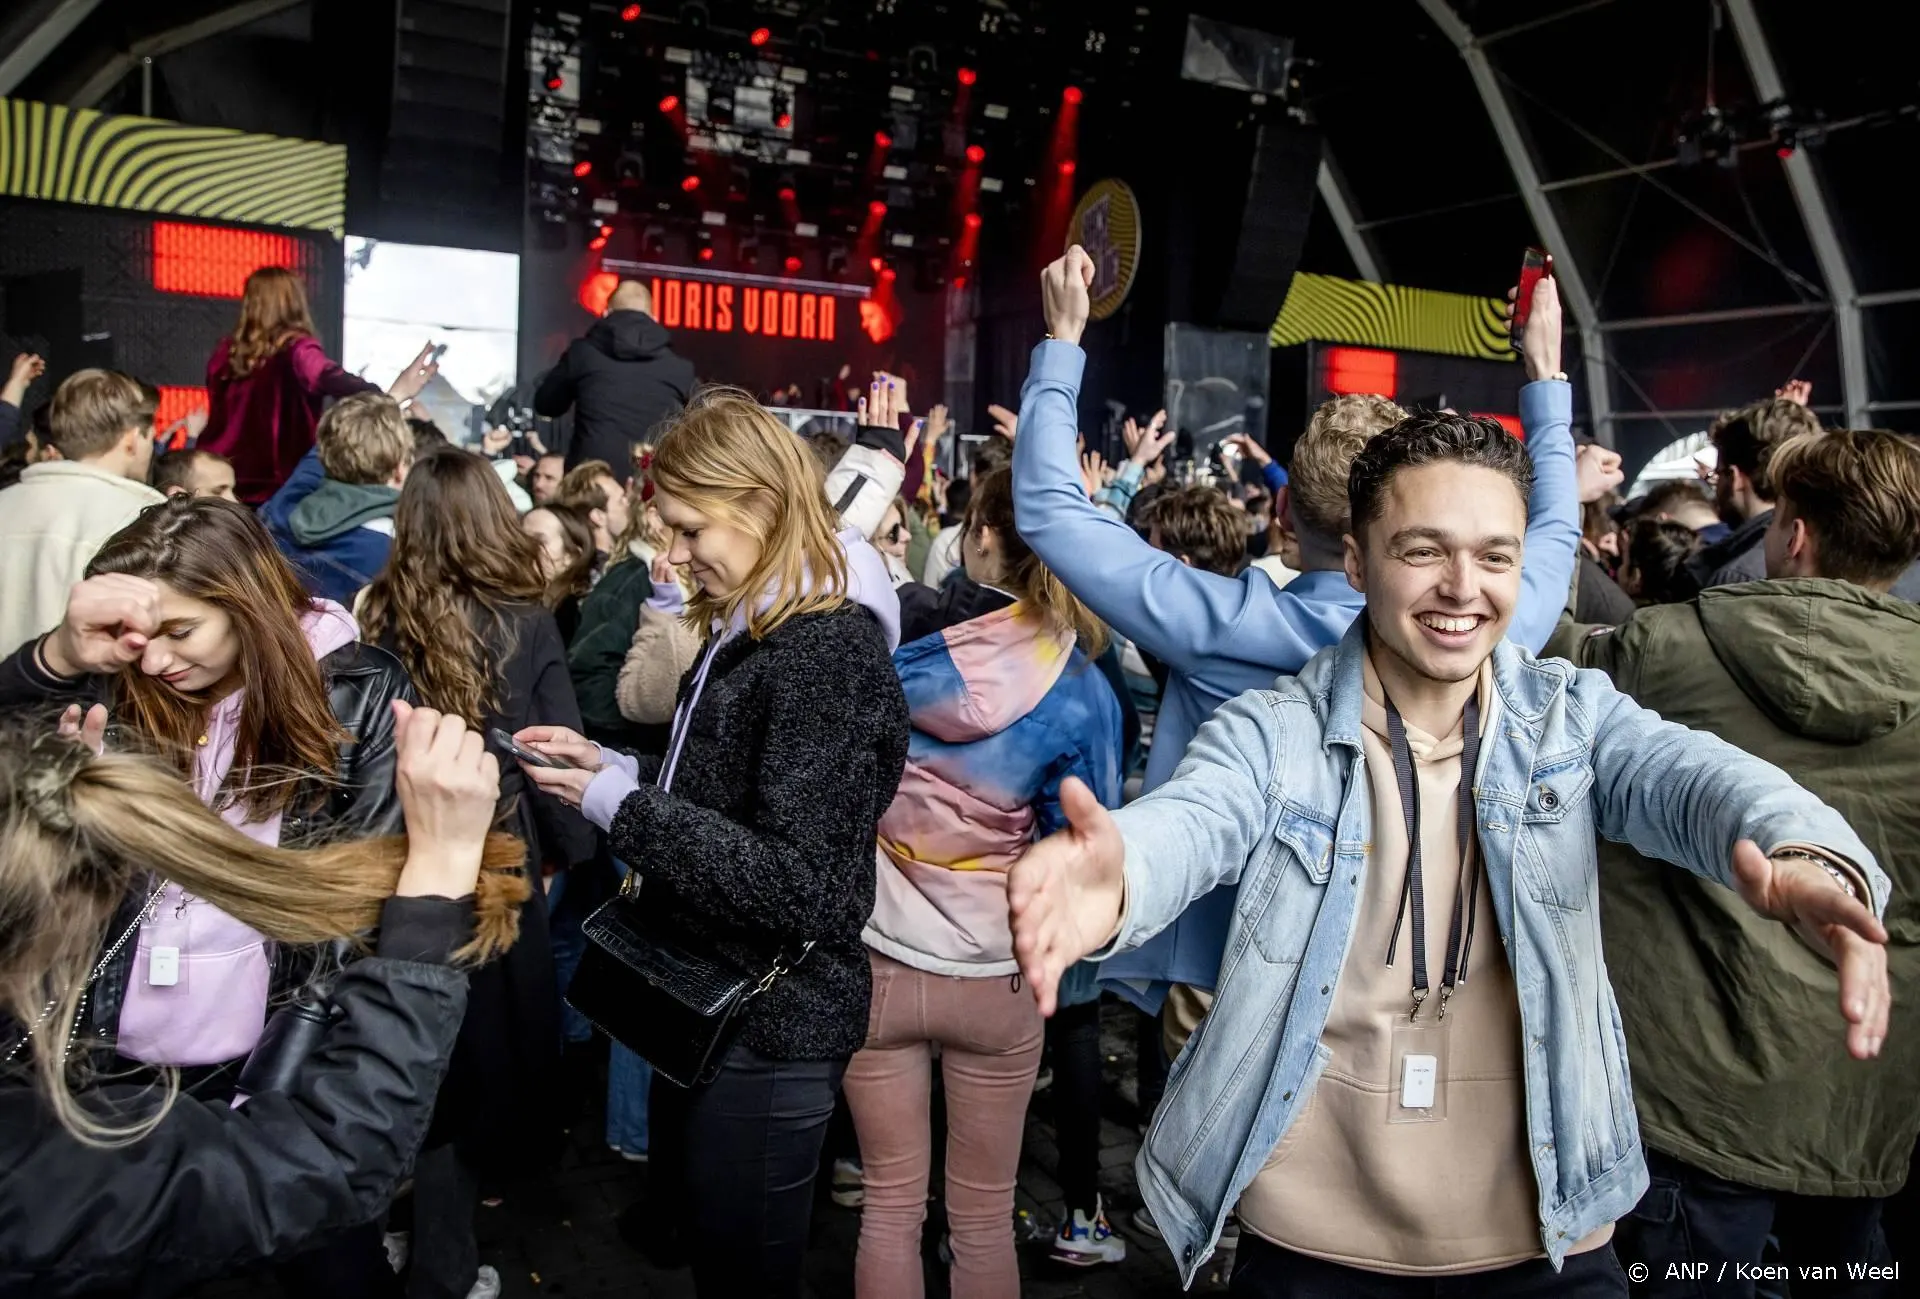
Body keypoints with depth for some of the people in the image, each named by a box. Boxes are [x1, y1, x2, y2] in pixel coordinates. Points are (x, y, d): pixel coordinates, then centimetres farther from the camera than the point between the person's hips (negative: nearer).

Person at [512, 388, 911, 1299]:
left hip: (770, 1026, -9)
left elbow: (794, 883, -28)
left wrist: (615, 805, -23)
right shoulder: (747, 628, 7)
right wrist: (614, 767, 2)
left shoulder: (827, 649, -24)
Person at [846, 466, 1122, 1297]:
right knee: (984, 1215, 17)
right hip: (998, 976, 0)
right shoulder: (1082, 690, -12)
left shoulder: (899, 654, -14)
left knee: (890, 1204, 17)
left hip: (879, 964, 0)